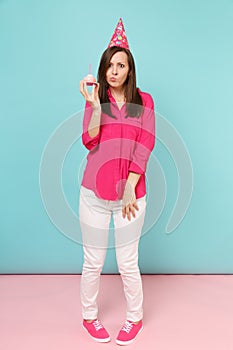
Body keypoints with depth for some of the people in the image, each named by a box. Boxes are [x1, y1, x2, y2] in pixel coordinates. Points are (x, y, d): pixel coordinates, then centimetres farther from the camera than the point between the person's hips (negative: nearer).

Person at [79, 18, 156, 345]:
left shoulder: (144, 101, 5)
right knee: (93, 262, 10)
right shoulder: (95, 100, 6)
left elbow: (145, 146, -3)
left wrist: (130, 188, -10)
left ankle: (134, 318, 30)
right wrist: (94, 105, -19)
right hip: (94, 193, 1)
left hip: (131, 193, -1)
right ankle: (89, 316, 32)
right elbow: (90, 142, -8)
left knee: (128, 263, 7)